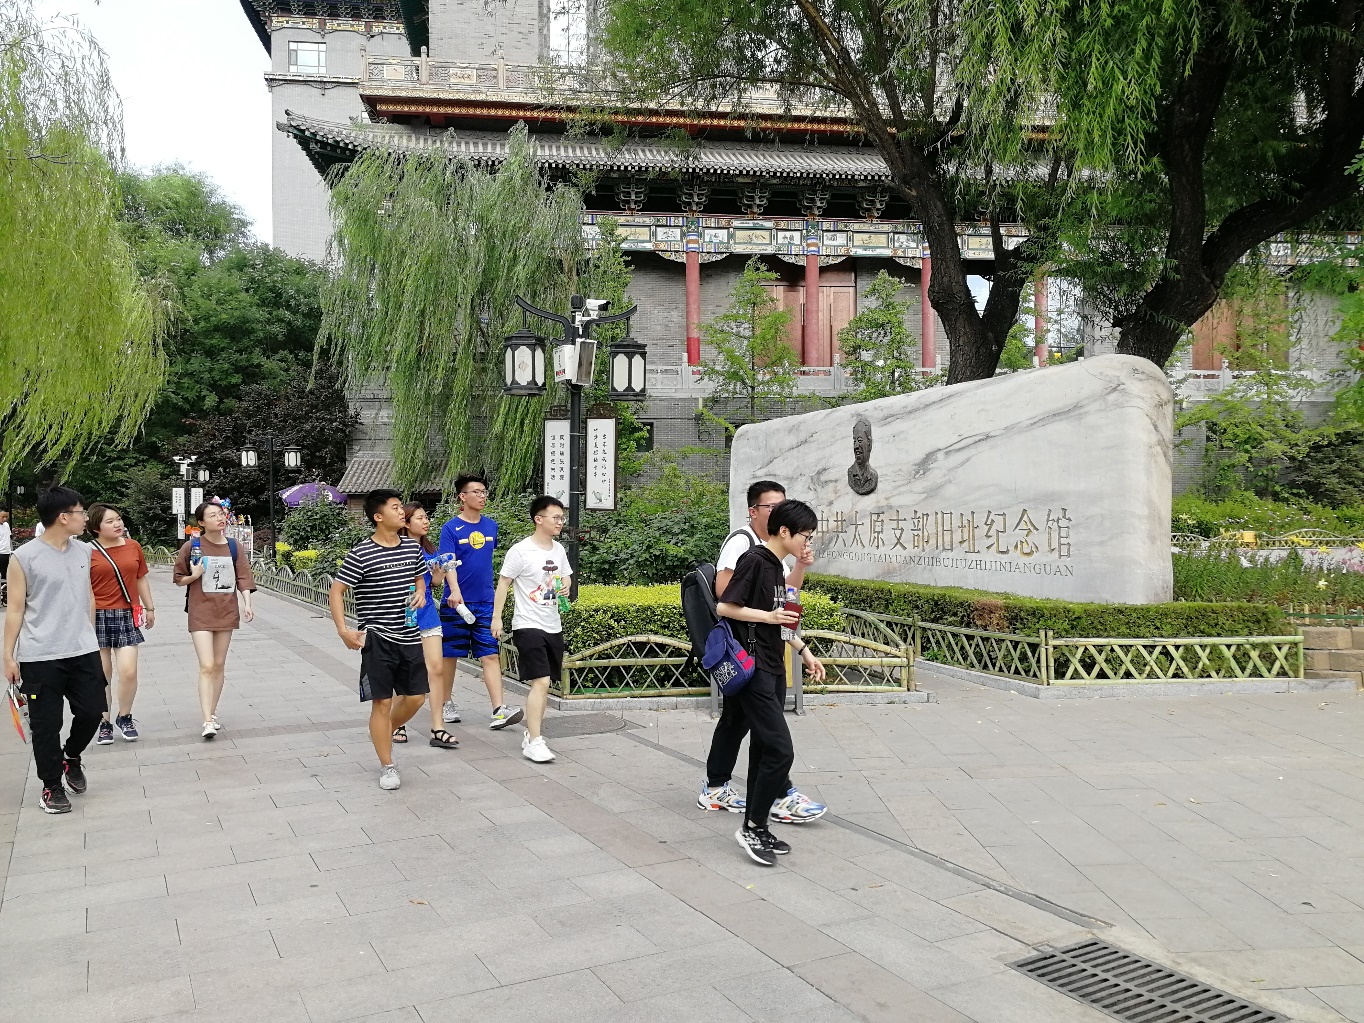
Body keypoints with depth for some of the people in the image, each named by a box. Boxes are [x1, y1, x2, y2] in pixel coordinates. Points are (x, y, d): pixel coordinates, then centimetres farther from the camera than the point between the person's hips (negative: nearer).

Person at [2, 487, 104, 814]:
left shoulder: (83, 552, 7)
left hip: (84, 652, 5)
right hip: (39, 657, -5)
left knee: (91, 711, 7)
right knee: (46, 725, 4)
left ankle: (71, 757, 35)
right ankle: (52, 786, 19)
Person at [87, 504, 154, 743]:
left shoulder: (133, 546, 5)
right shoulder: (88, 552, -6)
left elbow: (142, 579, 15)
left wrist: (149, 608, 18)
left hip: (126, 616, 2)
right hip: (98, 617, -2)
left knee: (129, 672, -6)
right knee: (101, 675, 6)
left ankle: (124, 717, 17)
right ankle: (104, 723, 21)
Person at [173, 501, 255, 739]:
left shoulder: (233, 547, 2)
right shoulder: (191, 546, -5)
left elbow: (243, 577, 2)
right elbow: (178, 578, 5)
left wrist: (247, 603, -11)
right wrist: (194, 576, -15)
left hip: (226, 611, 3)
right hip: (201, 613, -3)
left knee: (219, 665, 11)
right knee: (206, 667, -11)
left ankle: (212, 713, 25)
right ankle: (208, 722, -11)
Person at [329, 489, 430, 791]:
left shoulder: (412, 547, 6)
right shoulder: (360, 554, -11)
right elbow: (336, 592, -8)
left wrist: (420, 592, 0)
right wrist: (343, 630, -17)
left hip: (410, 636, 6)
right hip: (378, 639, -6)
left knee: (415, 697, 11)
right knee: (382, 702, 0)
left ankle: (383, 734, 39)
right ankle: (387, 766, 13)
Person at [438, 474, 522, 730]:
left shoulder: (491, 526, 8)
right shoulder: (450, 528, -7)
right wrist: (455, 590, -34)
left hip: (485, 603, 3)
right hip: (457, 602, -3)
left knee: (490, 655, -4)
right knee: (450, 654, 9)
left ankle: (499, 711, -10)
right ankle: (446, 704, 26)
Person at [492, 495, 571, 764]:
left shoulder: (559, 550, 9)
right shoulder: (520, 551, -12)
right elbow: (503, 584, -8)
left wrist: (565, 588, -1)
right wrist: (496, 617, -12)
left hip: (553, 626, 7)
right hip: (528, 625, -7)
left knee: (544, 682, 13)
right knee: (540, 682, -16)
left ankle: (532, 732, 27)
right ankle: (533, 742, -12)